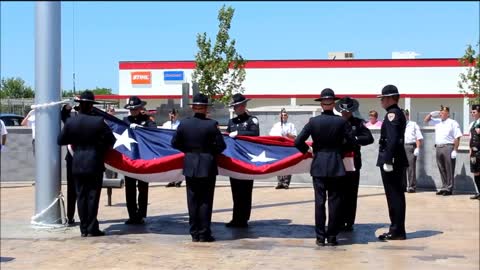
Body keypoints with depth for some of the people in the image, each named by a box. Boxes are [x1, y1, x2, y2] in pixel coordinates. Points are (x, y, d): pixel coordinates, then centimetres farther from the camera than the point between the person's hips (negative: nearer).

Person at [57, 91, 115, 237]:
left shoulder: (71, 122, -2)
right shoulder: (99, 121, -11)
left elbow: (60, 140, 6)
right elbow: (111, 140, -6)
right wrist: (103, 148, 12)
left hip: (77, 164, 3)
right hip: (95, 164, -3)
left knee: (81, 196, 9)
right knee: (93, 196, 2)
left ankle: (84, 228, 11)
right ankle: (92, 228, 3)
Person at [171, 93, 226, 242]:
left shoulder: (184, 123, -3)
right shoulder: (212, 124, -11)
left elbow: (175, 143, 4)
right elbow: (221, 146, -11)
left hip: (190, 167, 3)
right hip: (207, 167, -3)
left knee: (192, 201, 10)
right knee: (205, 201, 4)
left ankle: (194, 233, 13)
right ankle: (204, 233, 4)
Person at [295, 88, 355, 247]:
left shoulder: (313, 121, -4)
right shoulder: (341, 121, -5)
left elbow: (298, 142, -6)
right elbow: (351, 141, -3)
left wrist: (307, 150, 12)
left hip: (318, 165, 0)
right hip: (336, 166, 0)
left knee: (319, 201, 4)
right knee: (334, 201, 5)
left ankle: (320, 237, 5)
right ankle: (332, 237, 7)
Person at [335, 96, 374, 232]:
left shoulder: (358, 123, 3)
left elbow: (369, 138, -8)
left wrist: (354, 139, -20)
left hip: (353, 162, -1)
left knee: (351, 194, 4)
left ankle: (349, 223, 11)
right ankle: (340, 222, 13)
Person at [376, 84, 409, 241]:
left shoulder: (392, 114, -13)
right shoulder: (398, 113, 17)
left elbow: (392, 139, -22)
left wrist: (387, 161, -23)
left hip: (391, 162, -10)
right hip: (397, 162, 10)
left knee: (394, 196, -5)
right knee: (396, 195, 13)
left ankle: (397, 231, 0)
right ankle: (397, 230, 20)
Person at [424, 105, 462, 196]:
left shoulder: (453, 123, -2)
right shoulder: (437, 122, 16)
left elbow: (457, 137, -7)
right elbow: (426, 120, 27)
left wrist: (455, 150, -14)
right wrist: (432, 114, 10)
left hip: (448, 147, -6)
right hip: (438, 147, 6)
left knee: (449, 169, -3)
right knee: (442, 169, 9)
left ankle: (449, 188, 0)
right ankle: (444, 187, 17)